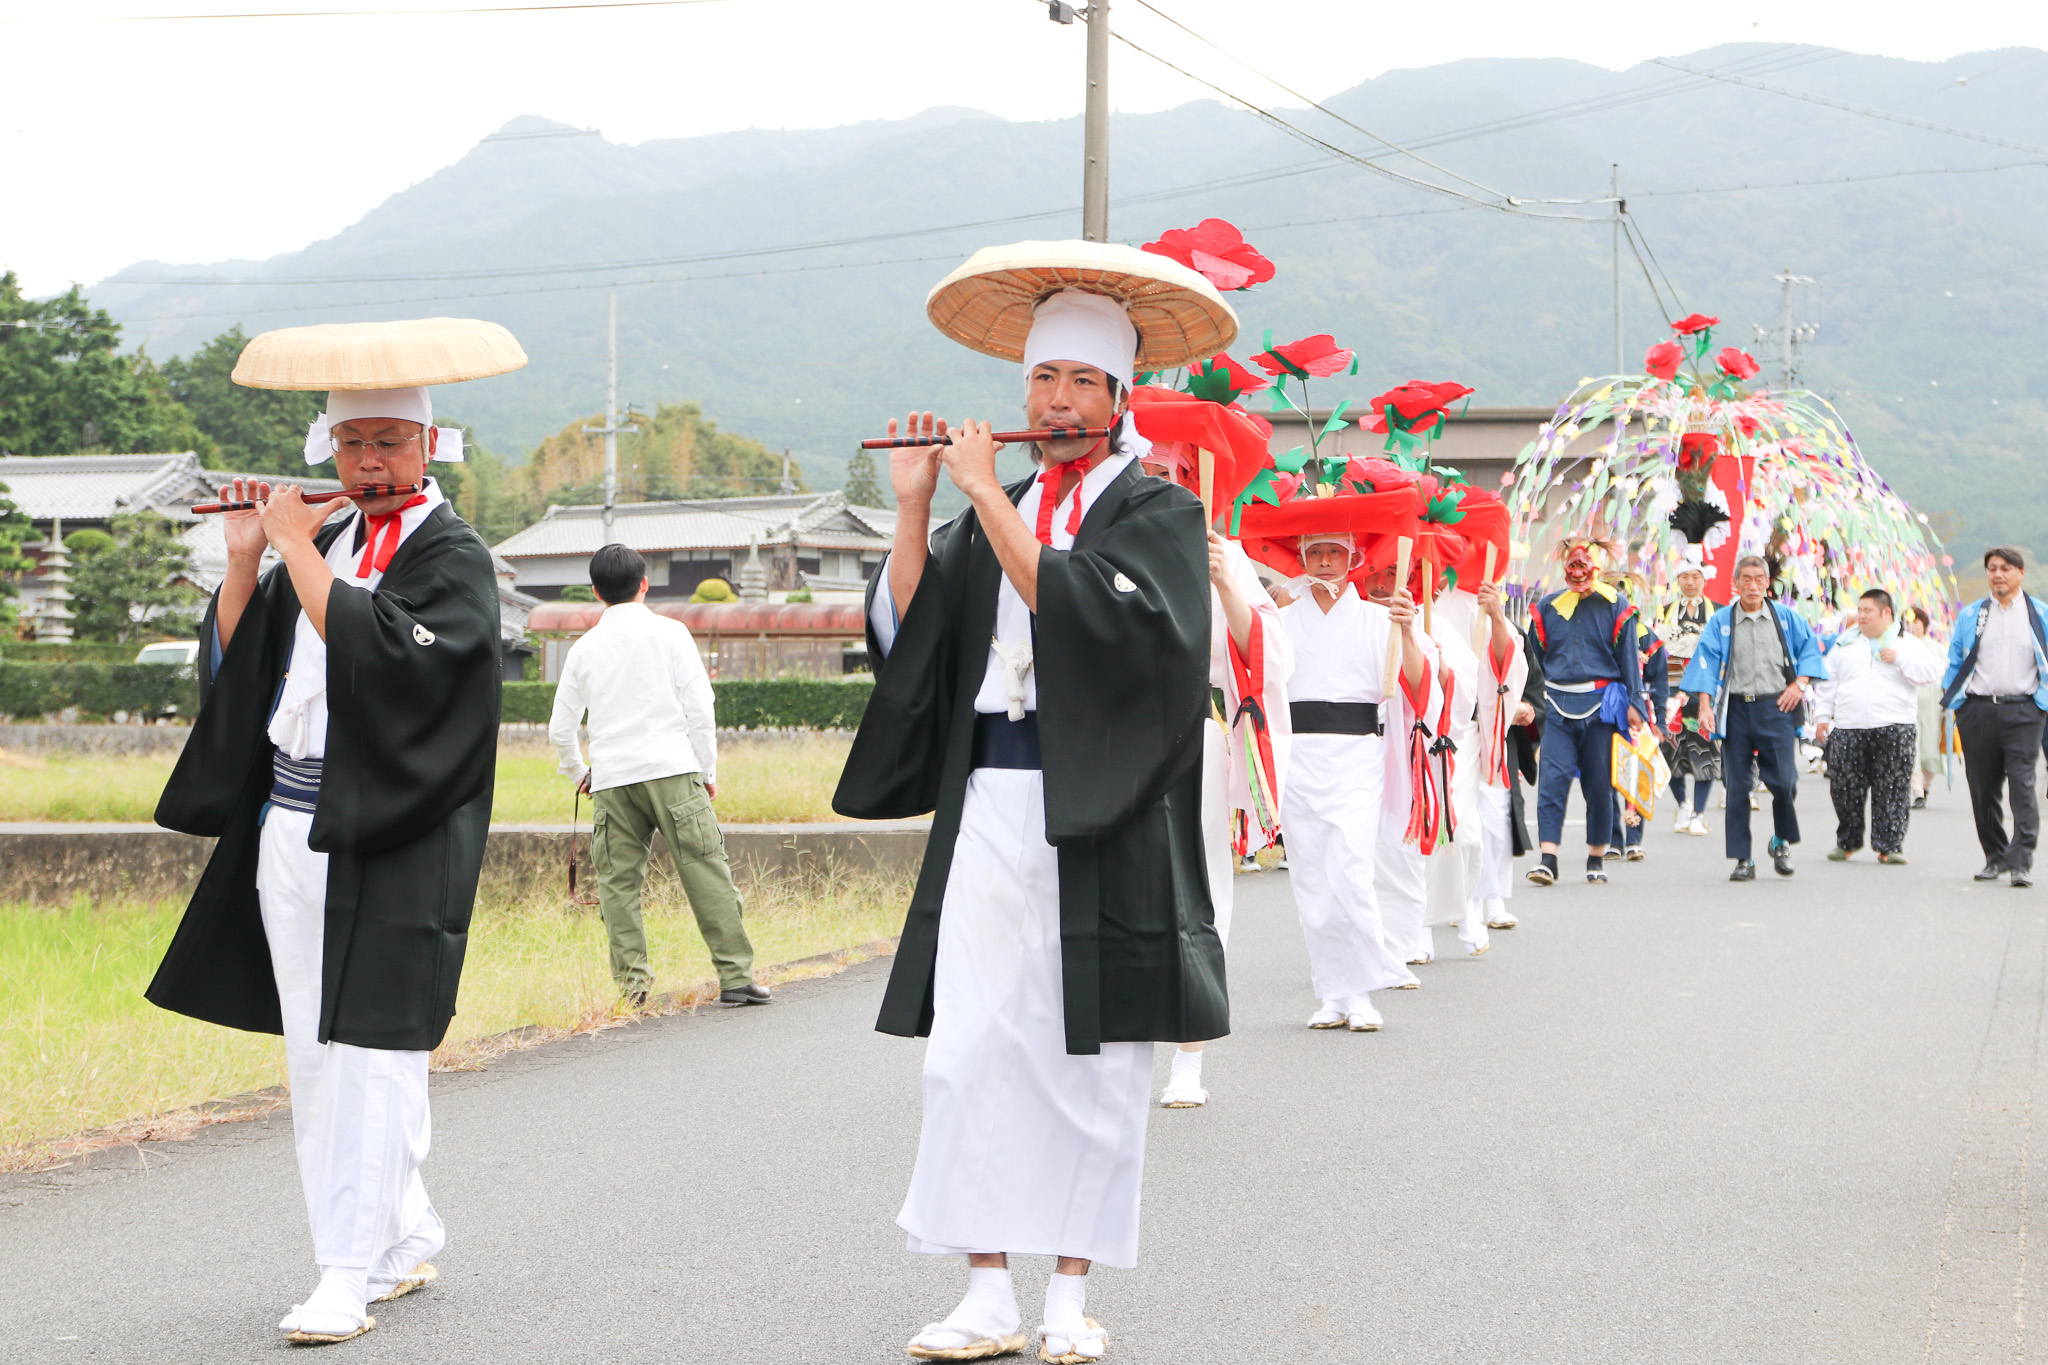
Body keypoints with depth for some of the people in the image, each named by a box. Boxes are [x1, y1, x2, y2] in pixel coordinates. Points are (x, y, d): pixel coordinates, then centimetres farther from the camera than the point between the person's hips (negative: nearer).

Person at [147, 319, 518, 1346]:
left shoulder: (451, 559, -6)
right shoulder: (326, 540, 14)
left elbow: (379, 657, -23)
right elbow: (234, 664, 12)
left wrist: (298, 552, -17)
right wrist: (246, 558, -1)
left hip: (386, 846, -7)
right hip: (290, 833, 7)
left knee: (369, 1051, -8)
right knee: (314, 1057, 10)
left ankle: (350, 1274, -5)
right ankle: (406, 1236, 22)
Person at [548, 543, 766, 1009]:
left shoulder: (584, 648, 11)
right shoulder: (669, 633, 4)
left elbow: (560, 728, 13)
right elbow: (699, 708, -1)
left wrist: (578, 773, 30)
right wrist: (707, 770, 8)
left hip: (610, 779, 2)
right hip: (670, 767, -2)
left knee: (619, 883, 4)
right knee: (706, 871, -2)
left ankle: (632, 981, -3)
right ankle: (735, 975, -4)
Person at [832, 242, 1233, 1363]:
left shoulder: (1159, 513, 1)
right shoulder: (989, 514, 14)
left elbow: (1082, 613, -18)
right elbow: (905, 640, 4)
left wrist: (987, 493, -15)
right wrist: (915, 503, -3)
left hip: (1102, 823, -4)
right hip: (990, 812, 4)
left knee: (1091, 1058, 1)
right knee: (971, 1050, -1)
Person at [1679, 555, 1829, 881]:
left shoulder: (1786, 618, 9)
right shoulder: (1720, 622, 6)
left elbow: (1810, 649, 15)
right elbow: (1706, 662, 2)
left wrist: (1799, 684, 1)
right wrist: (1705, 706, -8)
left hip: (1777, 707, 0)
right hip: (1736, 710, 0)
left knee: (1784, 781, -9)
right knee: (1737, 785, -1)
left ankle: (1782, 842, 19)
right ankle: (1742, 860, 5)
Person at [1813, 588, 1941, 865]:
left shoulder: (1907, 644, 9)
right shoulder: (1845, 644, 16)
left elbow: (1932, 672, -2)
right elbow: (1827, 683, 17)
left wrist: (1900, 659, -11)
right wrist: (1822, 717, 9)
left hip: (1894, 729, -2)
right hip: (1848, 728, 2)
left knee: (1892, 790, -5)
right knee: (1845, 788, 1)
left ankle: (1889, 846, 1)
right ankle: (1846, 842, 17)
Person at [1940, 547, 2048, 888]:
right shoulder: (1970, 616, 13)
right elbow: (1955, 663, 16)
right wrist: (1950, 700, 6)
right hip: (1977, 710, 3)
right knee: (1983, 787, 4)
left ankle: (2021, 860, -16)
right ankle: (1995, 857, 16)